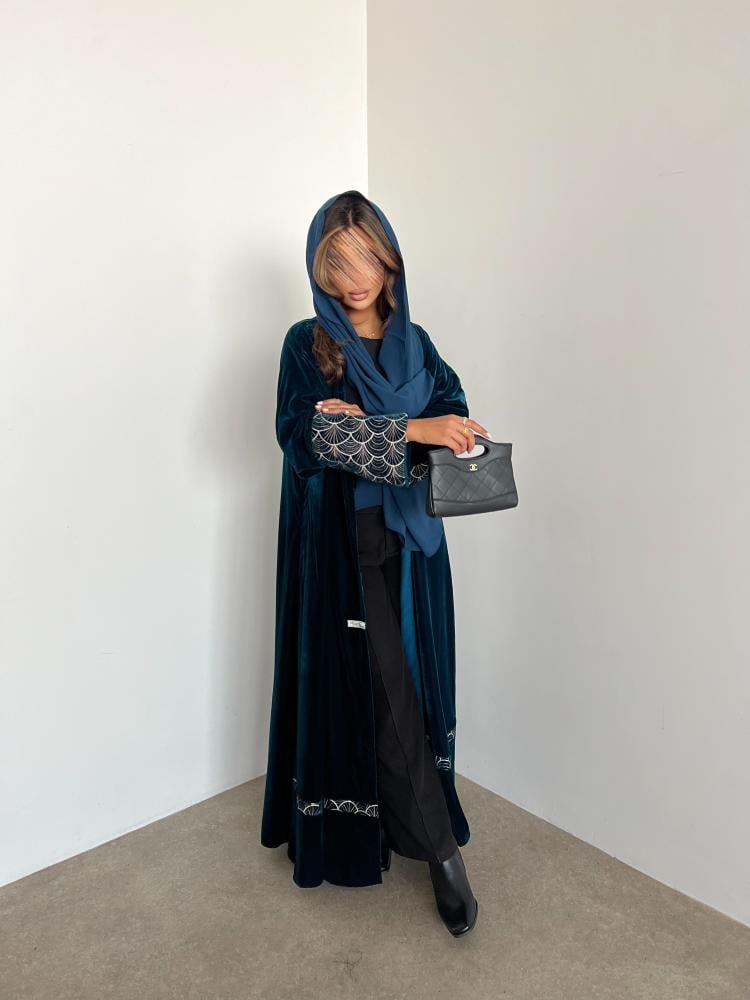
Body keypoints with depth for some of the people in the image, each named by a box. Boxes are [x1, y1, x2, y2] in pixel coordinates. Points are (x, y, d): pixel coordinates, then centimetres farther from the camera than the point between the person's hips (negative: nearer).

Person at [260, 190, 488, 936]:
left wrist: (363, 423, -18)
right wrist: (408, 429, -25)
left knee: (410, 679, 9)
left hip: (409, 538, 4)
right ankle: (441, 848, 17)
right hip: (343, 543, -4)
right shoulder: (306, 345, -1)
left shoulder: (414, 342, 10)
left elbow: (455, 421, -2)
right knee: (380, 687, 0)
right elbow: (301, 438, -17)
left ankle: (389, 820, 30)